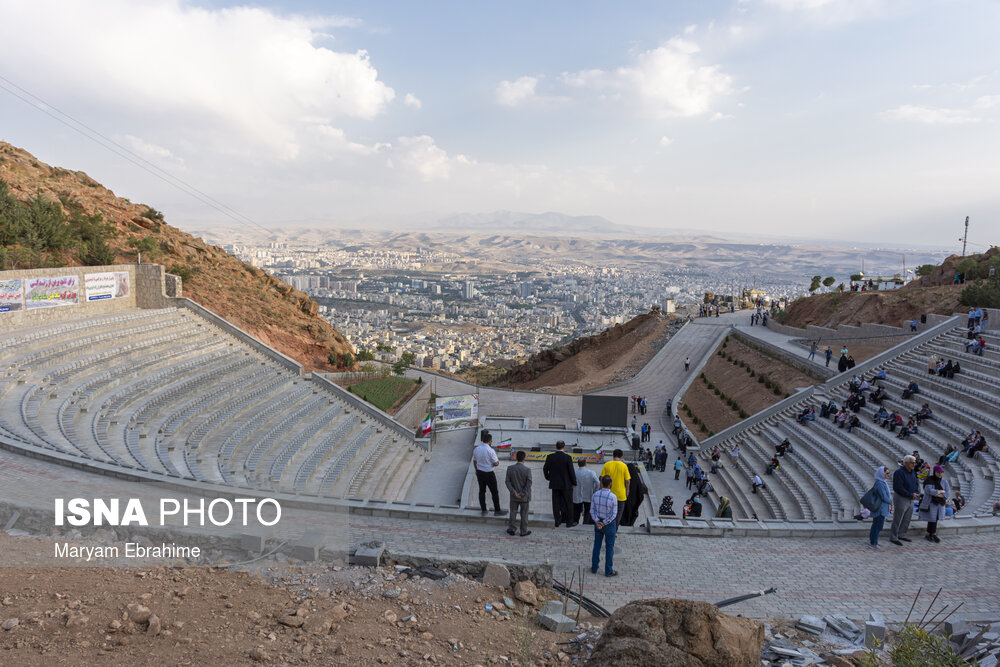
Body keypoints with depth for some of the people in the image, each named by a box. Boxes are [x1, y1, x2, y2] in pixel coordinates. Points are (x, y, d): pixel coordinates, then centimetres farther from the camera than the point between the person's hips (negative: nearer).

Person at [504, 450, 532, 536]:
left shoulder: (510, 468, -8)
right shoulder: (527, 470, -17)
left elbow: (507, 482, -9)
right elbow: (529, 484, -17)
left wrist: (514, 492, -11)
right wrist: (523, 494, -11)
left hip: (514, 497, 3)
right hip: (524, 497, -3)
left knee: (513, 513, 16)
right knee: (524, 514, 11)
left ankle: (511, 530, 22)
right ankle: (523, 531, 20)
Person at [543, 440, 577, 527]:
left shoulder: (550, 457, -5)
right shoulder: (568, 457, -14)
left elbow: (545, 469, 3)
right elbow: (571, 471, -11)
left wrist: (548, 478, 18)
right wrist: (574, 483, 1)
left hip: (554, 484, 3)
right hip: (566, 484, -3)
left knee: (556, 504, 10)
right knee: (568, 504, 9)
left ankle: (557, 522, 16)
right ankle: (569, 522, 15)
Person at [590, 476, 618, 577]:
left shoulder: (595, 495, -10)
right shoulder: (613, 497, -24)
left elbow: (592, 511, -8)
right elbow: (613, 514, -22)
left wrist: (597, 522, -15)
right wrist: (604, 523, -15)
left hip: (598, 522, 4)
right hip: (609, 524, -4)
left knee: (597, 545, 18)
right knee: (609, 548, 10)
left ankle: (595, 567, 27)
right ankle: (608, 571, 19)